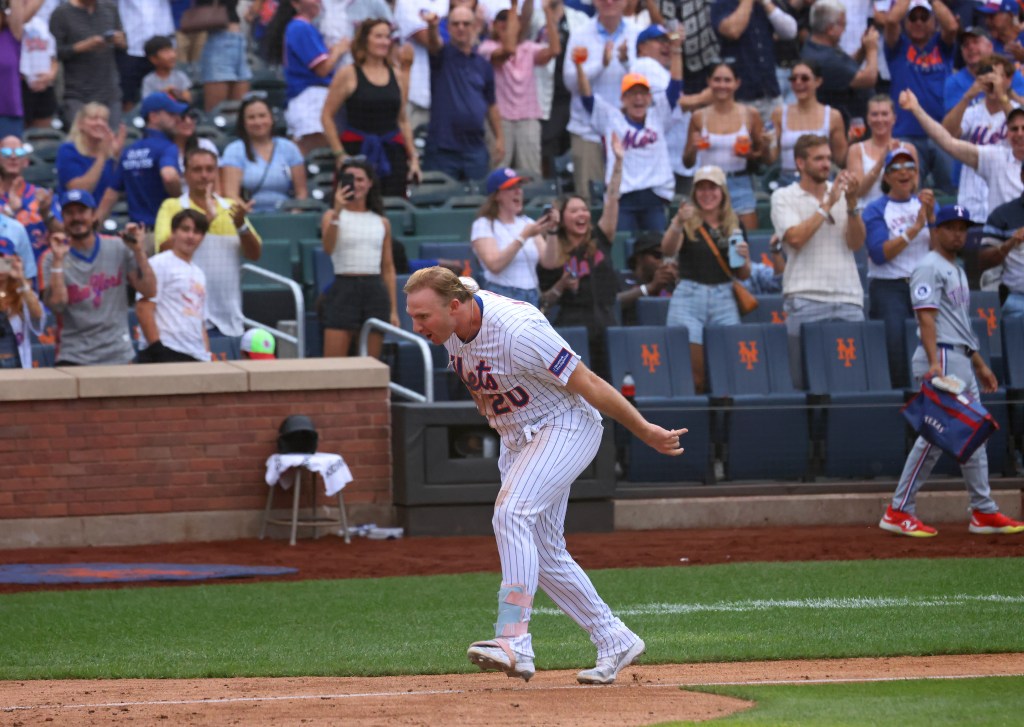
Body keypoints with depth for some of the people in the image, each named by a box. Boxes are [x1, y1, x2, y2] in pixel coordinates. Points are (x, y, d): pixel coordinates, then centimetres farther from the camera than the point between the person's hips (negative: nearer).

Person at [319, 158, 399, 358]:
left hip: (375, 291, 3)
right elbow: (328, 248, -16)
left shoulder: (381, 222, 13)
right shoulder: (332, 216, 3)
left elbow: (388, 268, 14)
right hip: (344, 289, -3)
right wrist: (337, 212, -28)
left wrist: (394, 310, 9)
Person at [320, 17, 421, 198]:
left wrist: (413, 156, 12)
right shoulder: (348, 75, 0)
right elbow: (327, 116, 0)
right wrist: (340, 154, -7)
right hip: (357, 150, -4)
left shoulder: (397, 77, 13)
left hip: (392, 150, 4)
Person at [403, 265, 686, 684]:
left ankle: (514, 641, -34)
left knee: (512, 513, -28)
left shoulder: (517, 331, -31)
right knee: (544, 555, 10)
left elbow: (588, 385, -23)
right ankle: (615, 642, 22)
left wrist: (645, 431, -16)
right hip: (518, 441, 9)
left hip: (565, 427, -9)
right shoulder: (452, 325, -7)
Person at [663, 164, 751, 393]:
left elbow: (744, 275, 19)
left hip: (724, 299, 3)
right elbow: (667, 250, -16)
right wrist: (677, 224, -33)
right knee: (693, 372, -10)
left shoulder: (734, 224, 13)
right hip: (689, 297, -3)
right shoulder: (688, 222, 4)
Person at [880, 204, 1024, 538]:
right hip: (941, 358, -10)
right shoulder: (929, 268, -8)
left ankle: (984, 512, 12)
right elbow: (926, 316, -19)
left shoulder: (956, 271, 22)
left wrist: (979, 364, 24)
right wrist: (934, 362, -30)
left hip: (962, 362, 10)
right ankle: (899, 511, -10)